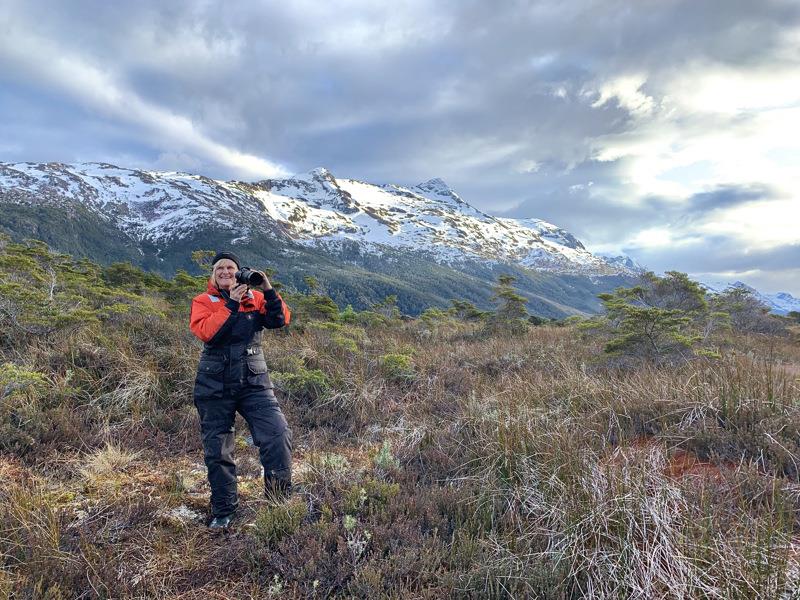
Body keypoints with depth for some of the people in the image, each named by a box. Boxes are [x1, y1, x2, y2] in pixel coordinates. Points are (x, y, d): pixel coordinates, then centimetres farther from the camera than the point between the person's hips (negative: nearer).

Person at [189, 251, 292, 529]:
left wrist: (268, 291, -16)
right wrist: (231, 304, -19)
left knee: (278, 434, -16)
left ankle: (280, 500, 2)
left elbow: (280, 320, -5)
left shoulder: (255, 297, 8)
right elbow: (205, 331, -14)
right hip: (215, 386, 0)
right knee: (217, 451, 9)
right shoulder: (203, 301, 4)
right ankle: (222, 512, 27)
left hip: (253, 382, 0)